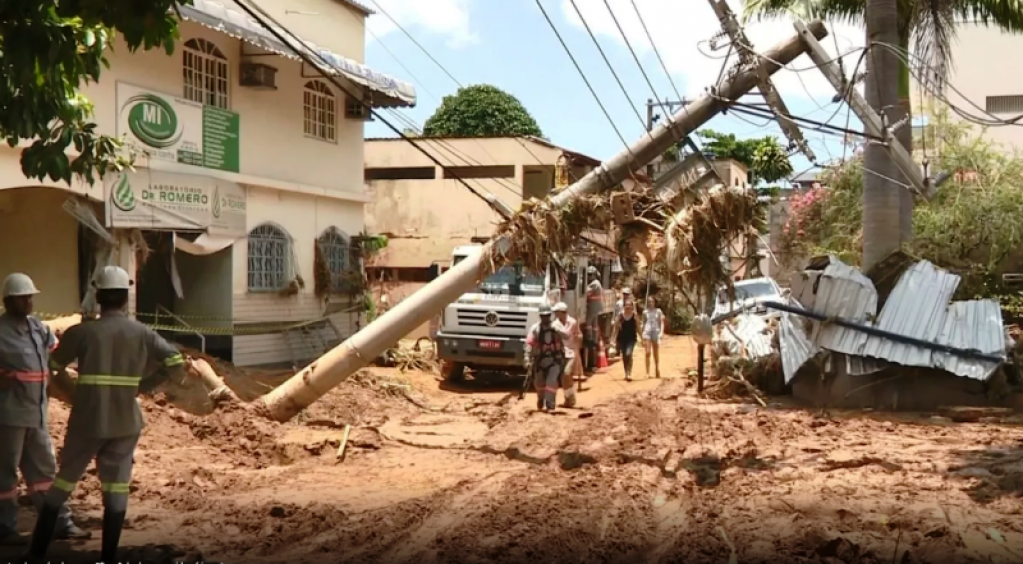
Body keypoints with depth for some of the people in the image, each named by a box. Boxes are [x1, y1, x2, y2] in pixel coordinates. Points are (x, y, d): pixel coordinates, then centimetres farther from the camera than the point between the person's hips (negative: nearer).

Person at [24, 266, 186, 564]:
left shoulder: (81, 332, -9)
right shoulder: (142, 333, -3)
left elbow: (54, 365, 5)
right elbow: (178, 366, -5)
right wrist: (142, 386, 2)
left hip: (86, 423, -1)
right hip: (125, 425, 1)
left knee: (63, 482, 14)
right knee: (116, 489, 8)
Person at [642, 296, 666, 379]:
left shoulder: (658, 311, 6)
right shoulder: (645, 312, 9)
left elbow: (661, 323, 3)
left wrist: (661, 332, -12)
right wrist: (642, 337, 13)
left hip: (656, 332, 0)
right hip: (647, 332, 0)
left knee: (656, 354, 8)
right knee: (647, 353, -12)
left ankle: (657, 372, 18)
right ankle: (647, 372, -12)